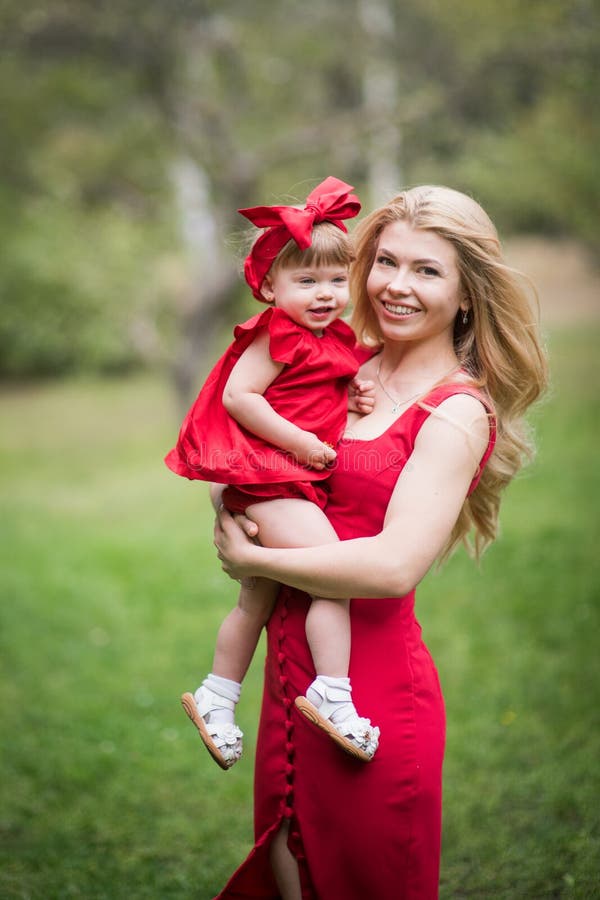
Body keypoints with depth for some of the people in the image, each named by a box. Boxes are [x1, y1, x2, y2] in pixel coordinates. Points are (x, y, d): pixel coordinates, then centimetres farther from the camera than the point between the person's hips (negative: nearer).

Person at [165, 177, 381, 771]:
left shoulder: (336, 341, 14)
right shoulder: (277, 336, -13)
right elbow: (238, 396, -20)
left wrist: (355, 399, 5)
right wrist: (301, 442, -21)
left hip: (298, 480, 10)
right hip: (268, 479, -10)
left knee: (257, 600, 18)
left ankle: (216, 698, 30)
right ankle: (332, 695, -15)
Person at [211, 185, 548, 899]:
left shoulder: (458, 412, -12)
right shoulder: (352, 365, 7)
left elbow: (395, 565, -24)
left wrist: (249, 558, -14)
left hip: (371, 686, -6)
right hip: (294, 670, 7)